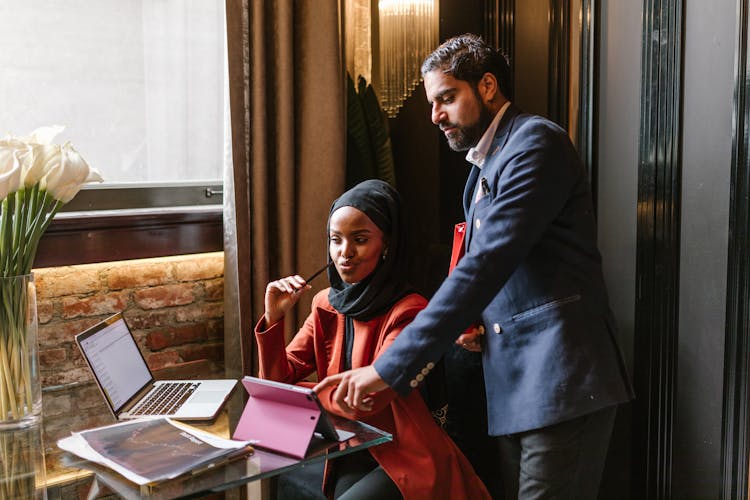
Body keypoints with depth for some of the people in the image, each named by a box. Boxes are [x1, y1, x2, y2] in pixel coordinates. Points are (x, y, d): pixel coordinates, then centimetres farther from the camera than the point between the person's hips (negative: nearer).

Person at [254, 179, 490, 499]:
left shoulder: (408, 312, -18)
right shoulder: (326, 305, 3)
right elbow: (276, 381, 3)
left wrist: (300, 391, -9)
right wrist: (274, 318, -11)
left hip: (409, 461, -4)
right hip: (354, 457, 5)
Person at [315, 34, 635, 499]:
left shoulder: (536, 142, -10)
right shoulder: (484, 167, 20)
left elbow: (488, 264, -21)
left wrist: (390, 368, -22)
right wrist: (473, 321, 2)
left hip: (561, 379, -9)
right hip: (513, 383, 9)